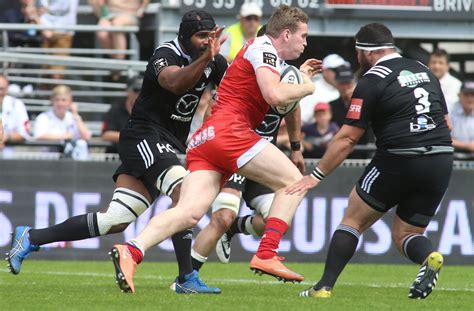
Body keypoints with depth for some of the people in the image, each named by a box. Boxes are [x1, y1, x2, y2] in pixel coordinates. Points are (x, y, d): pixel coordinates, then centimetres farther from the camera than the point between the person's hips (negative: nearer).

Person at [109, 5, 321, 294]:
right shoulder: (264, 48, -1)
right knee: (293, 180, 0)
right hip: (230, 129, -9)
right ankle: (266, 255, -10)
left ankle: (131, 252, -29)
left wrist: (298, 76, 31)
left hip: (204, 140, 9)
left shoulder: (263, 50, 29)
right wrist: (306, 87, 1)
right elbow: (275, 95, -16)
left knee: (189, 213, -10)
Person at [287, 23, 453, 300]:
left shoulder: (371, 82, -3)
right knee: (405, 234, 15)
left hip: (399, 161, -5)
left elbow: (347, 139, -3)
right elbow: (446, 122, 19)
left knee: (354, 220, 12)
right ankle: (430, 256, -18)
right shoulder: (424, 71, 16)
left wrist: (316, 176, 3)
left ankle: (325, 287, 6)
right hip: (441, 161, 5)